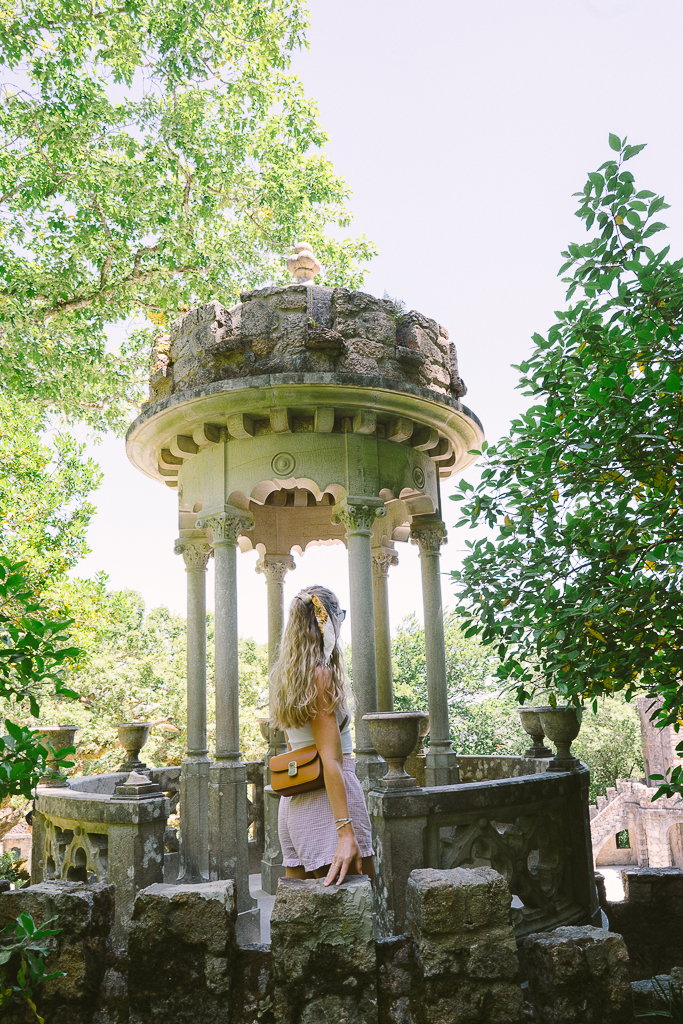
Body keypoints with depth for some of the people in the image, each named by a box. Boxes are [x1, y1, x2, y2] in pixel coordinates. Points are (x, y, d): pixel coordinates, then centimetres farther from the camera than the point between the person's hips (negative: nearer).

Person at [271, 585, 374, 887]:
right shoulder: (321, 674, -13)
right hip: (327, 803, -9)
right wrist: (346, 832, -21)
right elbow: (330, 759, -19)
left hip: (293, 802, 9)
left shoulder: (286, 673, 13)